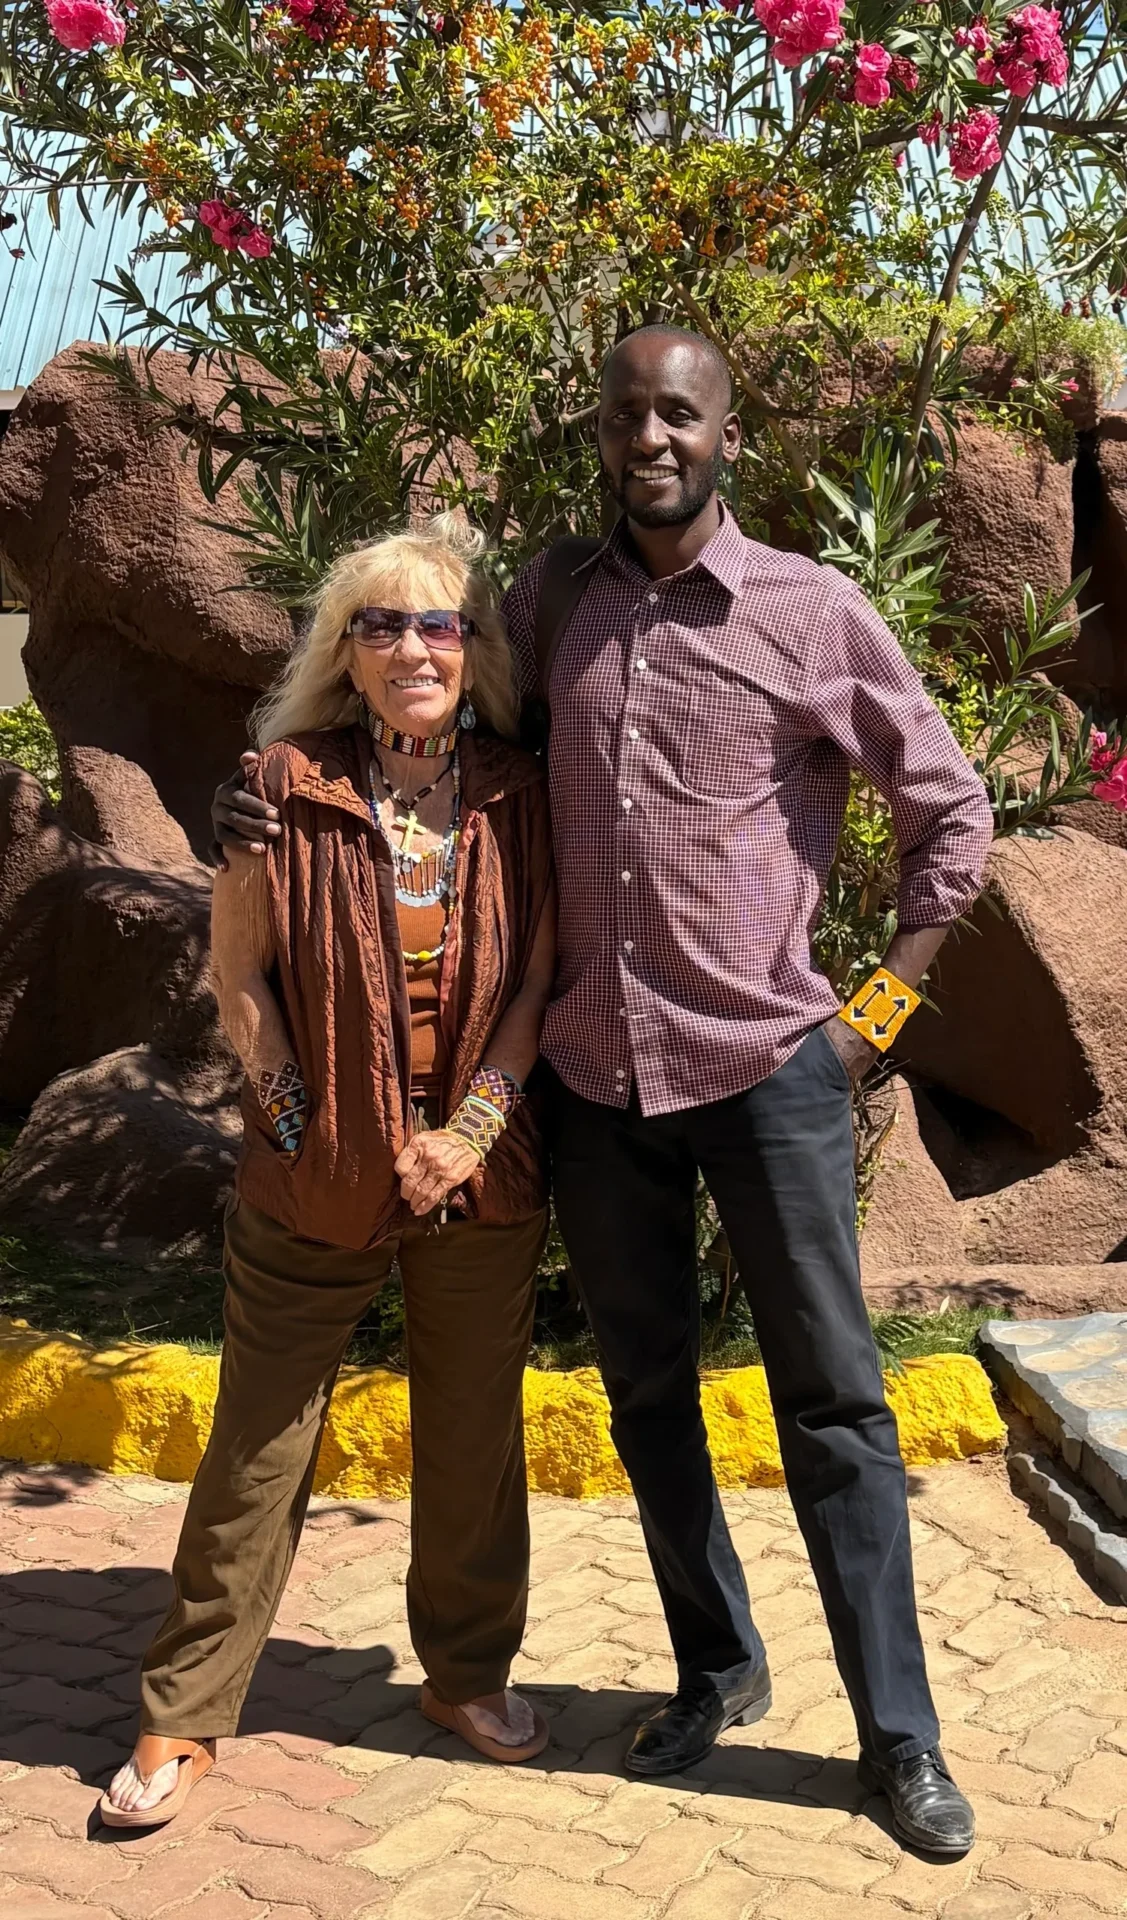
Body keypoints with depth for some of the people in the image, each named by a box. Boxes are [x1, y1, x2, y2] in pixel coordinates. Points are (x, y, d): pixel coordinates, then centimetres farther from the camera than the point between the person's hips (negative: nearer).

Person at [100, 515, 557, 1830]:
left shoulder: (517, 797, 0)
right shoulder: (288, 785, -6)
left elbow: (538, 982, 2)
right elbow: (239, 976, -2)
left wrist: (473, 1127, -8)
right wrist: (304, 1124, -6)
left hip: (480, 1180, 2)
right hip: (313, 1180, -2)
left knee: (473, 1439, 14)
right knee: (258, 1450, 7)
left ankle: (468, 1672, 35)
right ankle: (185, 1718, 22)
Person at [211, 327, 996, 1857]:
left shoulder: (813, 611, -4)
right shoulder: (552, 604, 6)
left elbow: (951, 811, 4)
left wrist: (884, 1005, -1)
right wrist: (277, 795, 0)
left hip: (768, 1067, -3)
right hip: (596, 1073, 4)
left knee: (831, 1401, 4)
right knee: (647, 1397, 15)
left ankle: (900, 1736, 18)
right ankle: (719, 1670, 34)